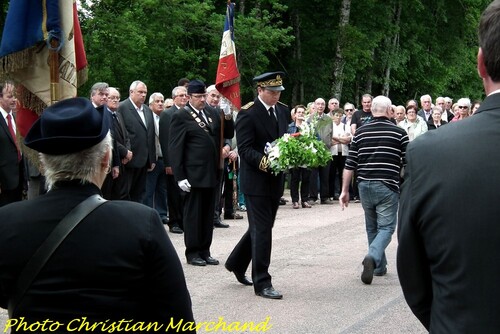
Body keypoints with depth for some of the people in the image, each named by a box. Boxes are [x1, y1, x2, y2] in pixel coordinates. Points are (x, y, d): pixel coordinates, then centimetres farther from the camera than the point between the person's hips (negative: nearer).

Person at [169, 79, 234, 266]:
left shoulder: (212, 112, 10)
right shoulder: (181, 117, -7)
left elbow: (228, 134, 13)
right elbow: (175, 149, -8)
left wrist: (228, 117, -6)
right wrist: (180, 177, -13)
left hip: (212, 173, 6)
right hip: (194, 174, -6)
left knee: (208, 214, 11)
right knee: (193, 214, 3)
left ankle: (205, 251, 20)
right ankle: (192, 253, 12)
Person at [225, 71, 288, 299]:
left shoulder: (282, 110, 10)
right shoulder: (248, 113, -13)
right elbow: (245, 149, -17)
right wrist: (265, 162, -32)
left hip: (275, 180, 8)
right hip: (256, 180, -8)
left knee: (261, 227, 18)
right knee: (262, 230, -4)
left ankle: (237, 263, 37)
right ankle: (262, 283, 2)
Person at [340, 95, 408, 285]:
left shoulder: (360, 133, 4)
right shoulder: (399, 133, -3)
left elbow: (350, 165, 3)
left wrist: (345, 190, 9)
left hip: (365, 186, 4)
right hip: (387, 187, -3)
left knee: (372, 228, 17)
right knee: (386, 228, -1)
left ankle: (379, 267, 22)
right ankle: (373, 257, -26)